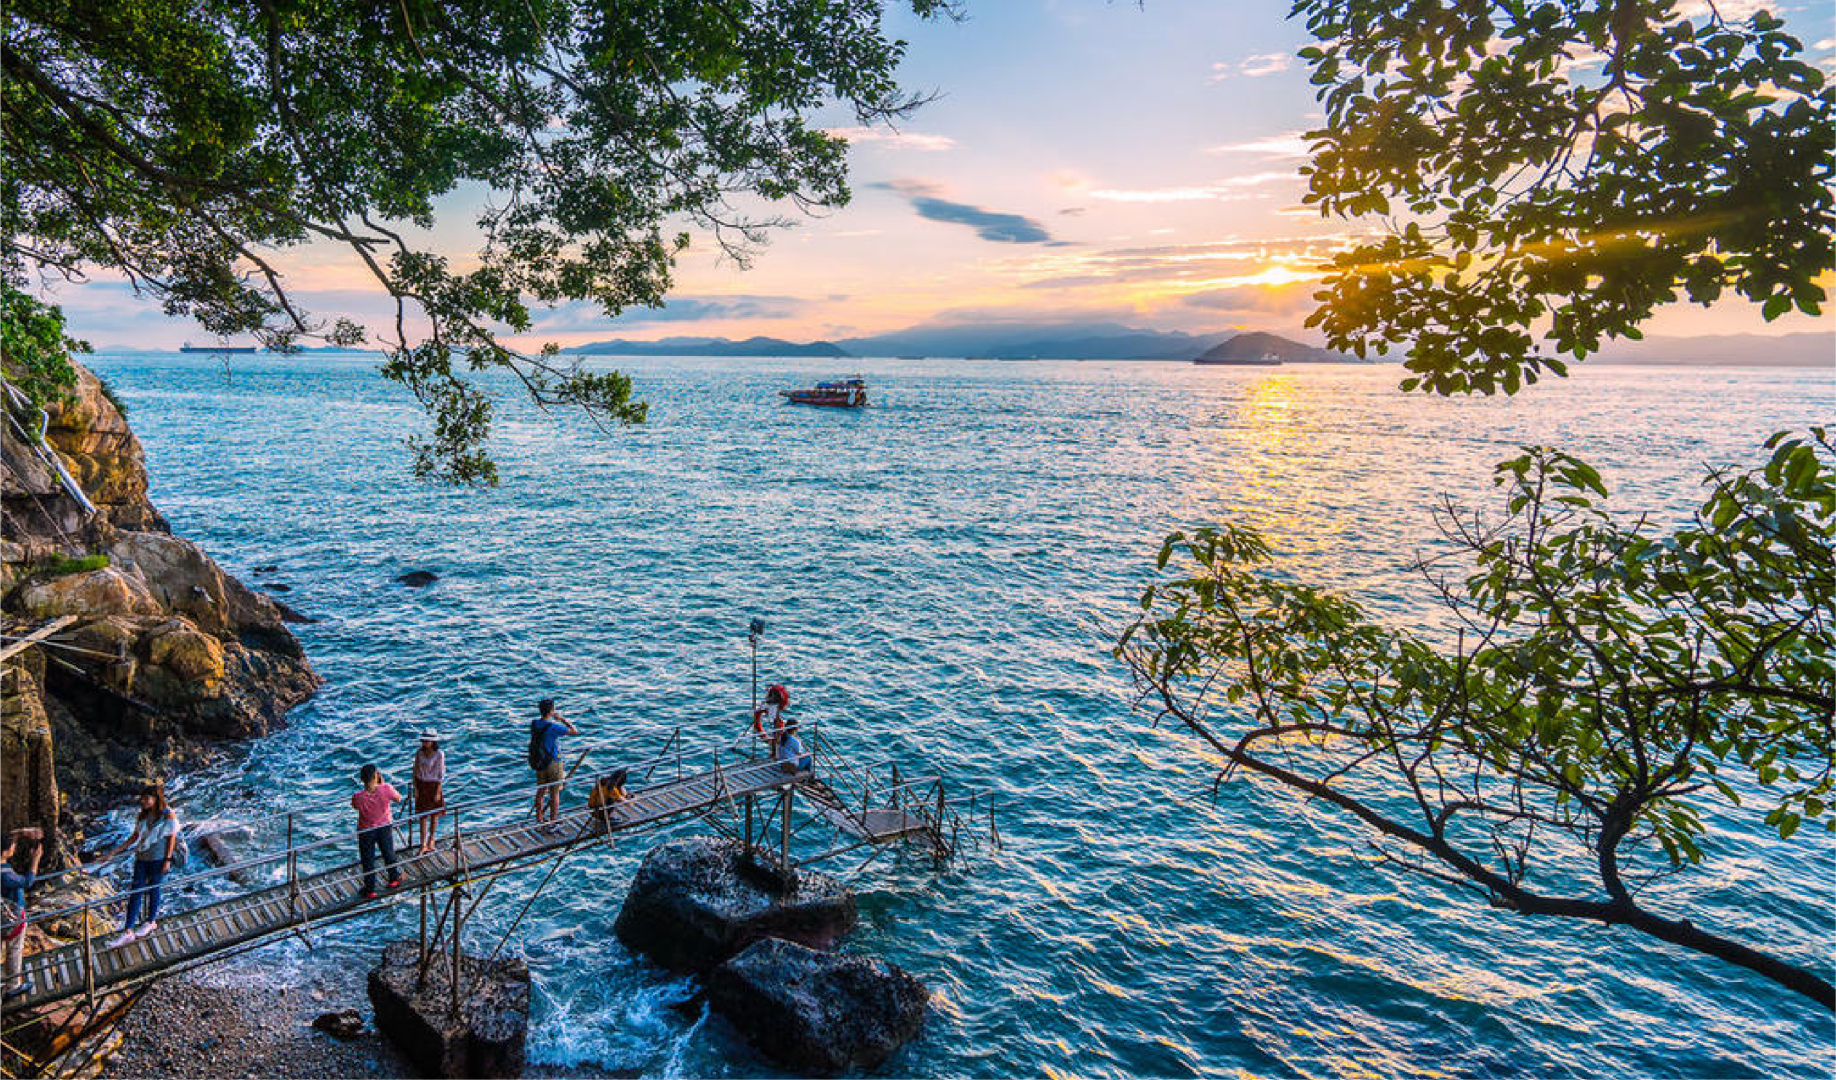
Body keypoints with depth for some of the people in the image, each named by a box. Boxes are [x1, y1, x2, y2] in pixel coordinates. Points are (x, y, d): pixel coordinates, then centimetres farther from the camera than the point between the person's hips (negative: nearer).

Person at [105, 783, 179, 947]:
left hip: (158, 859, -5)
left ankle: (151, 922, 27)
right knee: (135, 892, 2)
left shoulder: (168, 815, -10)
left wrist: (168, 860, -10)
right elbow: (134, 837, 13)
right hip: (142, 858, 5)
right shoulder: (142, 816, 7)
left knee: (153, 889, 6)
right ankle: (128, 931, 5)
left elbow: (172, 838, -7)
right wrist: (113, 853, 10)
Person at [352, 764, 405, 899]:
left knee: (368, 860, 17)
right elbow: (398, 798, -7)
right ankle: (394, 879, 44)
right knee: (388, 853, 25)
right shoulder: (386, 789, -28)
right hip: (385, 827, 2)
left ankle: (370, 890, 28)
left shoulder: (358, 797, -28)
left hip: (366, 831, -2)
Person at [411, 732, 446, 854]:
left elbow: (441, 774, -13)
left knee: (434, 814, 12)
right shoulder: (419, 752, -6)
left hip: (434, 786, -3)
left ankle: (431, 840, 32)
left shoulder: (439, 754, -17)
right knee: (422, 816, 4)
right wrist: (415, 788, -3)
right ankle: (423, 845, 8)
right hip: (421, 786, 3)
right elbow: (415, 771, 2)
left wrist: (438, 792, -13)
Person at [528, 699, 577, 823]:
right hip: (553, 763, -7)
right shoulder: (553, 727, -25)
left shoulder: (534, 723, -5)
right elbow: (575, 731, -18)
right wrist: (561, 719, -10)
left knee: (541, 791, 20)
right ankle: (553, 821, 13)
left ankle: (539, 819, 30)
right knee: (554, 793, 6)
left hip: (538, 762, 7)